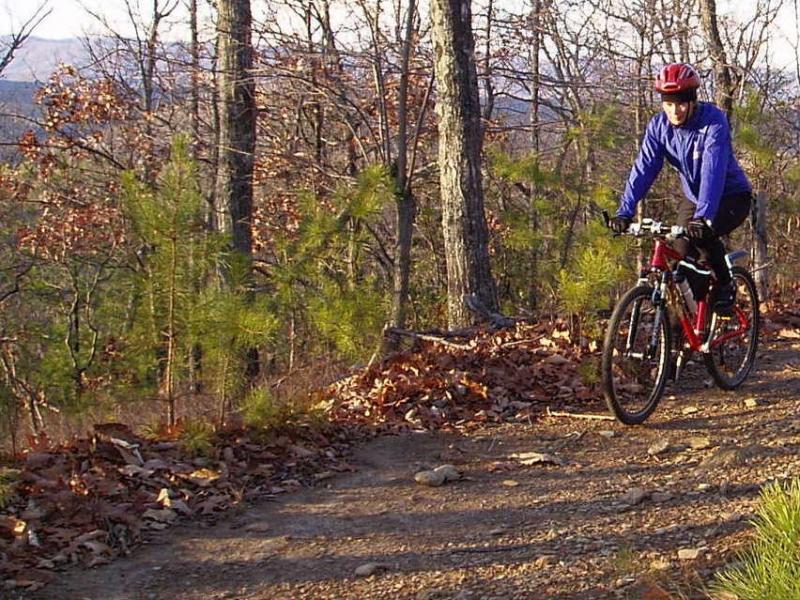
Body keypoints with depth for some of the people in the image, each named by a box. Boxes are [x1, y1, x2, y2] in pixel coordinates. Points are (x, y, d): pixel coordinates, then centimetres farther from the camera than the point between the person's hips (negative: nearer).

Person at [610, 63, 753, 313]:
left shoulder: (714, 122, -27)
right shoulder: (659, 126, -12)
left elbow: (713, 170, -38)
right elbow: (643, 168, -19)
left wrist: (703, 216, -50)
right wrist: (625, 212, -32)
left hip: (731, 196, -5)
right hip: (693, 197, 5)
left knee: (703, 234, -31)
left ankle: (725, 286, -6)